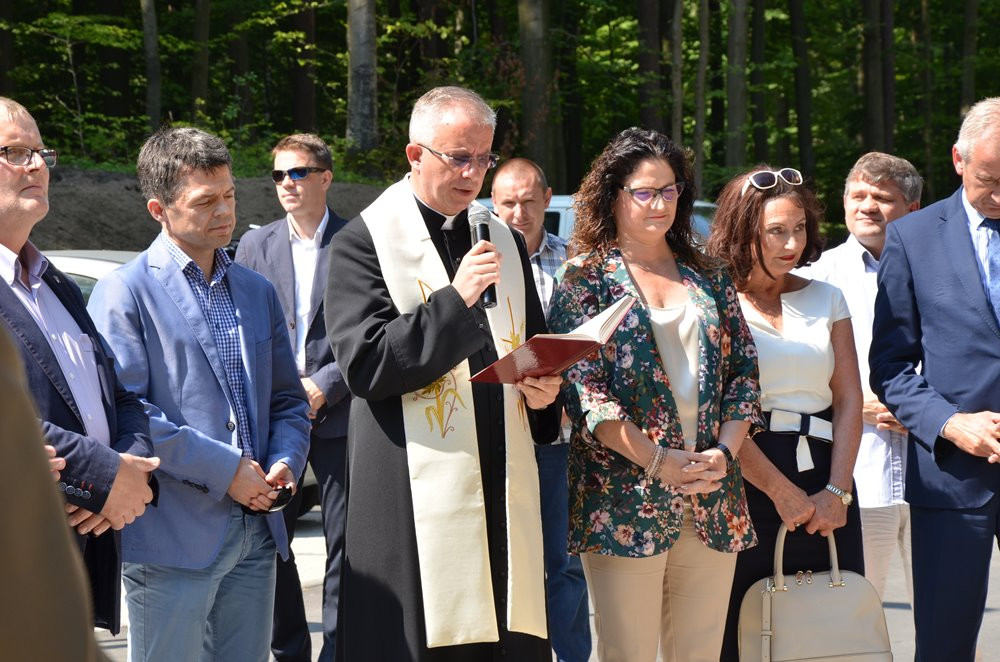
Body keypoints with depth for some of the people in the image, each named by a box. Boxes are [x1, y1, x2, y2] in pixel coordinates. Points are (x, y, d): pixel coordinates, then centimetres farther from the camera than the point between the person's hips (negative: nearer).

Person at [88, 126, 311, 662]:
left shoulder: (257, 291, 17)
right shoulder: (125, 292, -4)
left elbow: (288, 400, 20)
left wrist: (286, 462, -1)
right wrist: (223, 468, -15)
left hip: (256, 533, 6)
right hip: (172, 538, -6)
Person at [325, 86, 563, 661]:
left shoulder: (506, 241, 18)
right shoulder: (364, 244, -1)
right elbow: (365, 365, -11)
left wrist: (545, 390, 4)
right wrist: (454, 301, -17)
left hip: (504, 493, 5)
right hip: (415, 497, -5)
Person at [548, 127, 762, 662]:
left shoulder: (709, 279, 15)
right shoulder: (584, 280, 2)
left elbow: (743, 370, 12)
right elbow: (583, 385, -8)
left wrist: (724, 451, -5)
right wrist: (657, 460, -15)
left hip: (713, 497, 4)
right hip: (625, 501, -4)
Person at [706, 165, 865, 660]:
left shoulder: (825, 298, 14)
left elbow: (849, 401, 9)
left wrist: (837, 490, -5)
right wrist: (781, 491, -13)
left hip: (824, 489, 4)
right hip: (745, 486, -4)